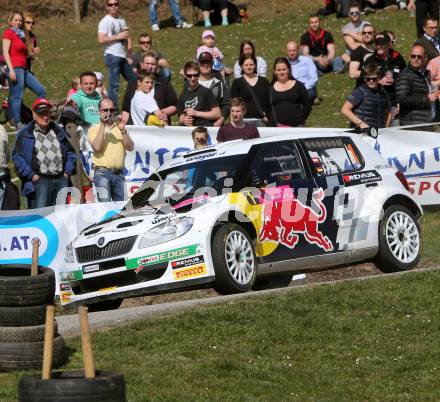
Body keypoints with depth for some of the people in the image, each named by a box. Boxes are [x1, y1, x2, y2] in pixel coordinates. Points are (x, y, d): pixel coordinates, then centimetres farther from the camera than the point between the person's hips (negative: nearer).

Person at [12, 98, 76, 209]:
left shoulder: (59, 132, 18)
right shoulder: (25, 134, 4)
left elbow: (70, 153, 20)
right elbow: (17, 157, -1)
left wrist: (68, 172, 6)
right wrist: (31, 175, -9)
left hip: (61, 180, 4)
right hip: (40, 181, -4)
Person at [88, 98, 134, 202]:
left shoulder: (119, 128, 18)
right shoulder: (94, 129, 7)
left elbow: (130, 147, 6)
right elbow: (97, 147, -11)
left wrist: (123, 130, -7)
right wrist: (103, 125, -9)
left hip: (119, 174, 4)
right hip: (102, 173, -4)